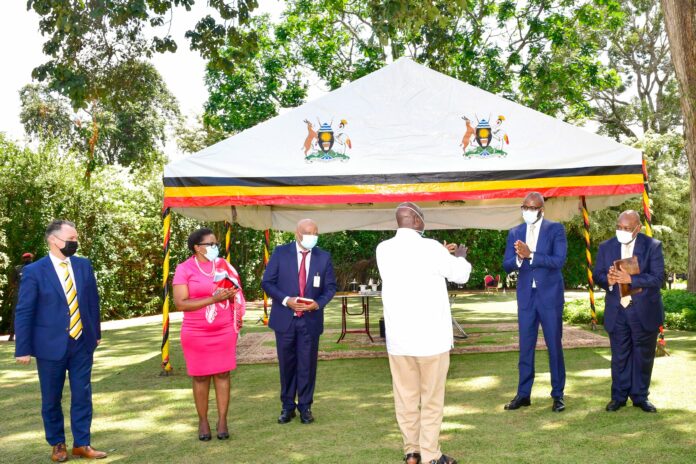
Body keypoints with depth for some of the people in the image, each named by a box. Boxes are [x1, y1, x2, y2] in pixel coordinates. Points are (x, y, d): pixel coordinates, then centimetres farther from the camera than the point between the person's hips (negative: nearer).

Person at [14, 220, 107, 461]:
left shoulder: (84, 265, 3)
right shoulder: (34, 271, -9)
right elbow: (23, 312, -8)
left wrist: (96, 332, 13)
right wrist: (23, 349, -9)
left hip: (82, 343, 3)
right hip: (51, 345, -3)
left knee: (82, 396, 7)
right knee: (51, 399, 10)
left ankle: (82, 444, 19)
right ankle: (57, 444, 28)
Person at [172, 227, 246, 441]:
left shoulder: (223, 265, 6)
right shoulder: (184, 269, -6)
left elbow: (235, 294, 14)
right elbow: (181, 303, -13)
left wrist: (229, 294, -11)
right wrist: (213, 299, -18)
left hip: (224, 331, 3)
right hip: (196, 333, -2)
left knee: (223, 374, 3)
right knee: (200, 376, 5)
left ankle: (222, 421, 10)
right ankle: (203, 421, 16)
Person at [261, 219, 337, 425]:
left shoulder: (324, 257, 1)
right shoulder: (281, 252, -3)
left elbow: (330, 287, 5)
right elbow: (267, 282, -3)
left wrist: (319, 303, -15)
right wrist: (286, 300, -17)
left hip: (310, 319, 1)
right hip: (284, 318, 0)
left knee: (307, 364, 6)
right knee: (287, 363, 10)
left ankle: (305, 407, 21)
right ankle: (287, 406, 24)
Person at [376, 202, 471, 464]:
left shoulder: (383, 250, 2)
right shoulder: (430, 248, -13)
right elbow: (461, 275, 3)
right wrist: (459, 256, 24)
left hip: (397, 337, 4)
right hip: (431, 336, -4)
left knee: (405, 397, 12)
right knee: (431, 399, 7)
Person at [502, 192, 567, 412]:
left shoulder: (555, 229, -2)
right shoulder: (515, 233, 8)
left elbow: (559, 260, -15)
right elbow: (506, 265, 2)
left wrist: (530, 255, -23)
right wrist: (518, 258, -19)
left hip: (550, 295, -3)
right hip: (526, 295, 3)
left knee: (554, 345, 4)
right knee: (525, 346, 8)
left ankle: (558, 394, 15)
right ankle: (523, 394, 17)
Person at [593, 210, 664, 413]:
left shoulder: (653, 246, -5)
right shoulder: (606, 247, 5)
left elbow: (657, 278, -13)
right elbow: (597, 275, 3)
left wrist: (630, 279, -27)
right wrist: (607, 280, -20)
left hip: (644, 311, -1)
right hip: (617, 312, 2)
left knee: (643, 356, 9)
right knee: (619, 356, 8)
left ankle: (640, 397, 23)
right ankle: (619, 396, 20)